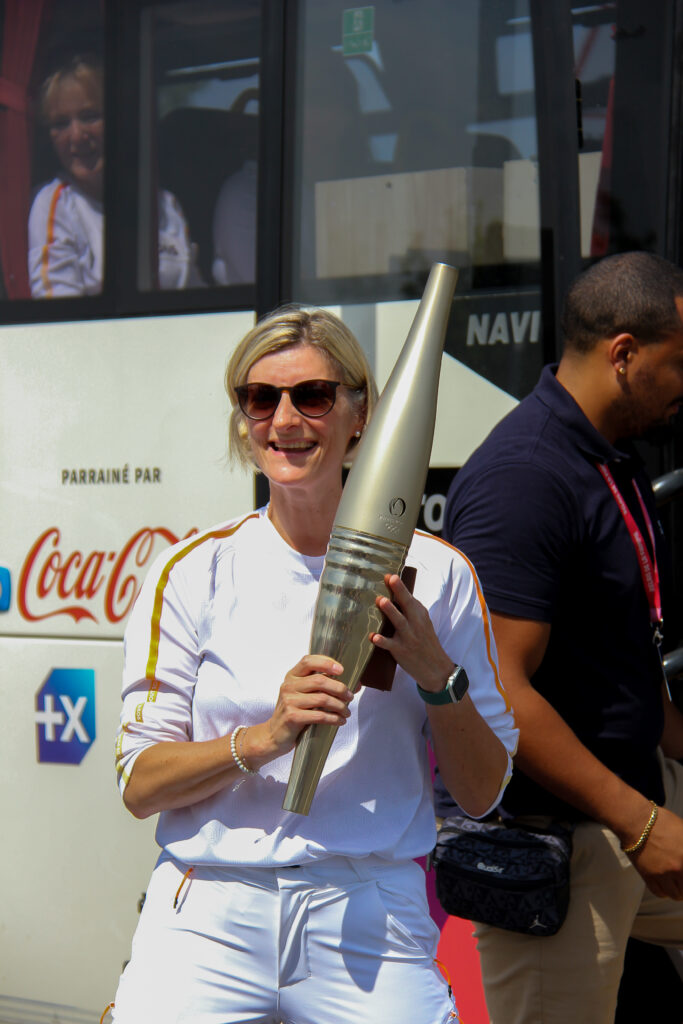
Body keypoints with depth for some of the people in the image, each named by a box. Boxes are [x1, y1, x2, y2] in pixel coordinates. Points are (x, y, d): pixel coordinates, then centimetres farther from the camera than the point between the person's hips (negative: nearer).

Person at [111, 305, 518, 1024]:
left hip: (371, 918, 0)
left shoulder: (436, 574, 5)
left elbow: (482, 794, 7)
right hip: (209, 917, 0)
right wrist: (265, 737, -15)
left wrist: (435, 674, -9)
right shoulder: (195, 572, 5)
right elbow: (139, 785, 1)